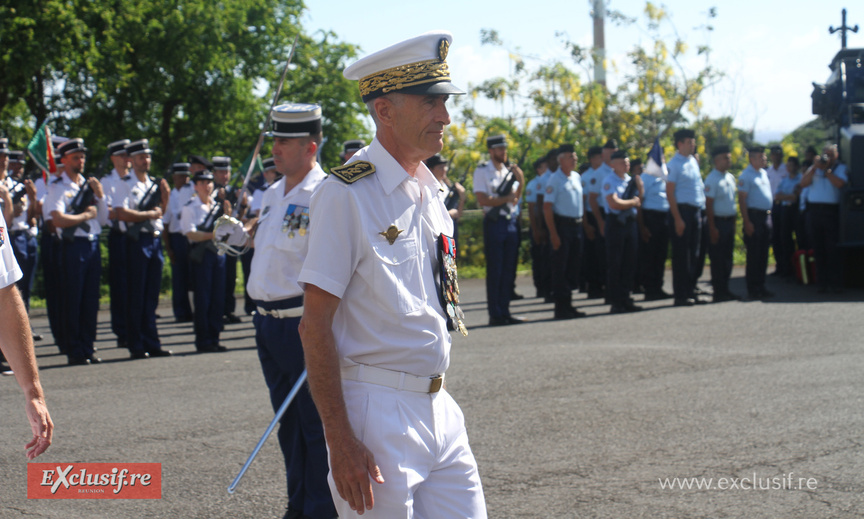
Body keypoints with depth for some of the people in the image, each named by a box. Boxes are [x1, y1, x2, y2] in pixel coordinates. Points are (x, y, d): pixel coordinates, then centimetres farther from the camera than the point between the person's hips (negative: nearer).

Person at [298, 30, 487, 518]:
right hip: (378, 414, -7)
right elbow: (315, 326, -15)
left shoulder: (432, 190, 12)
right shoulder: (347, 193, -12)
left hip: (439, 408, 7)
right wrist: (341, 441, -19)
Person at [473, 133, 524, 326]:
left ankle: (505, 312, 13)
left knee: (509, 271, 7)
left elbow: (515, 198, 10)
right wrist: (507, 198, -8)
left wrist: (520, 182, -5)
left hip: (511, 223, 6)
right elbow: (483, 200, -12)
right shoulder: (482, 171, -3)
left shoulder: (509, 170, 14)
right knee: (494, 271, -3)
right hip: (494, 223, -6)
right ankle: (495, 315, 0)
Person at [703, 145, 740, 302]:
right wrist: (712, 228, -18)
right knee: (718, 259, -4)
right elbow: (709, 204, -15)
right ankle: (719, 292, 1)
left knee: (728, 257, 12)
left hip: (729, 221, 8)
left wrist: (734, 221, 15)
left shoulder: (731, 177, 13)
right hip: (718, 221, -8)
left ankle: (725, 290, 19)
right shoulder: (712, 179, -13)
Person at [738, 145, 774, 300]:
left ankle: (761, 287, 17)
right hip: (754, 216, -8)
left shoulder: (764, 173, 16)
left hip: (766, 216, 8)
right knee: (753, 254, -5)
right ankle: (752, 290, -2)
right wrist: (747, 222, -18)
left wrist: (769, 215, 16)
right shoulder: (746, 175, -8)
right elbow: (742, 199, -12)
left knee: (763, 254, 10)